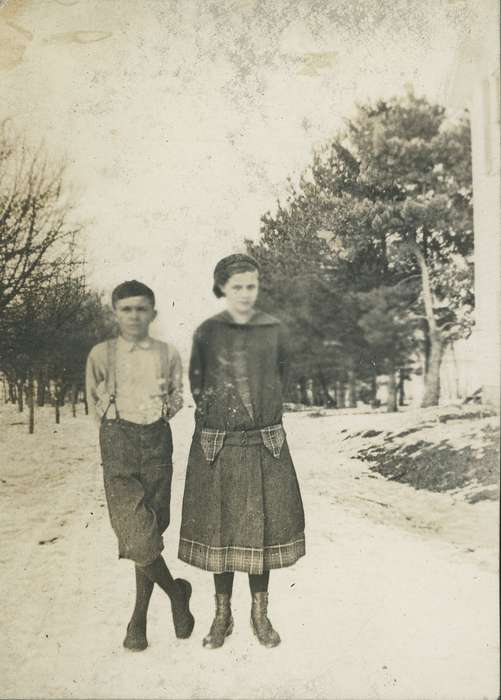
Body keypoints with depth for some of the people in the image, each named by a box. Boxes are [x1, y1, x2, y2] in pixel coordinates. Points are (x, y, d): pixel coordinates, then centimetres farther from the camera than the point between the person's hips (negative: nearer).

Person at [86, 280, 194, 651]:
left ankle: (139, 617, 25)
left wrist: (168, 402, 1)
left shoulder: (168, 353, 6)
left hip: (156, 443, 2)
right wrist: (116, 417, 5)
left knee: (151, 532, 6)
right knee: (136, 536, -12)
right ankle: (176, 592, 15)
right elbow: (94, 402, 15)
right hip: (118, 443, -1)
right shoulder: (101, 354, 3)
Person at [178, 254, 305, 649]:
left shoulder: (274, 330, 3)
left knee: (262, 527, 7)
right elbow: (196, 384, 8)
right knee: (220, 528, 7)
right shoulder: (207, 332, -1)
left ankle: (260, 614, 25)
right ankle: (223, 616, 23)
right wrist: (215, 416, 8)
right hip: (217, 445, -1)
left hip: (265, 443, 1)